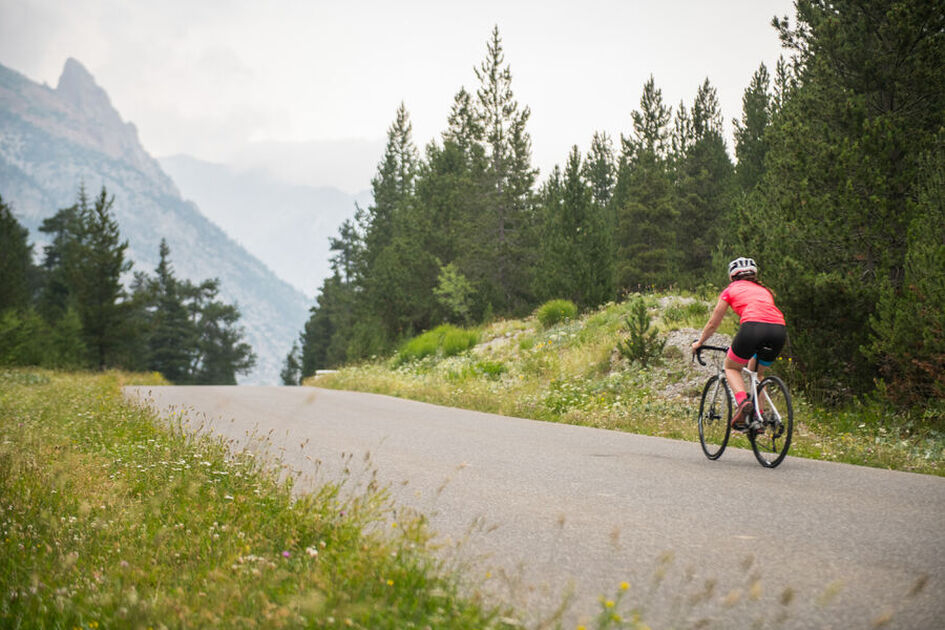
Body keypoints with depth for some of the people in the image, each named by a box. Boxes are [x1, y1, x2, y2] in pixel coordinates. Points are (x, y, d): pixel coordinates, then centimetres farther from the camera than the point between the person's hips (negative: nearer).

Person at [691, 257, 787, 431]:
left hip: (752, 327, -4)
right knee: (756, 371, 29)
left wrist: (698, 343, 46)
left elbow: (713, 324, 29)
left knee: (731, 367, 20)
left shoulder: (731, 290, 23)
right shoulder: (764, 290, 34)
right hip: (779, 330, 4)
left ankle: (743, 401, -8)